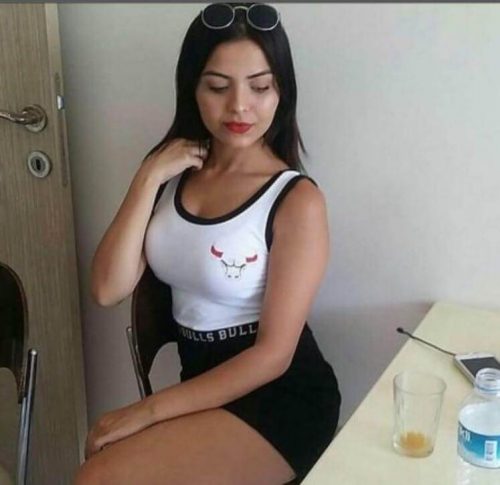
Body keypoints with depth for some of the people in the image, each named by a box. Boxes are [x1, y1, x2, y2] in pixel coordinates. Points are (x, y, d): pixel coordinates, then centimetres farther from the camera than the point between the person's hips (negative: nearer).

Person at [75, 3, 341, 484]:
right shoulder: (173, 173, 2)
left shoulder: (296, 199, -15)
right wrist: (147, 179, -14)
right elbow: (108, 290, -7)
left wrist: (149, 410, -17)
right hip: (204, 388, 5)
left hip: (280, 399, -5)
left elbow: (273, 354, -16)